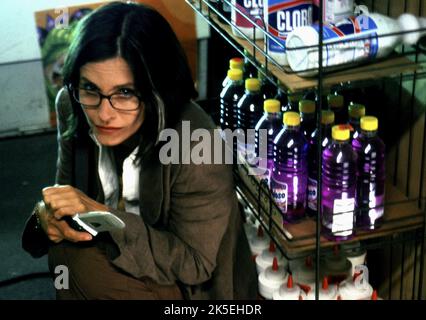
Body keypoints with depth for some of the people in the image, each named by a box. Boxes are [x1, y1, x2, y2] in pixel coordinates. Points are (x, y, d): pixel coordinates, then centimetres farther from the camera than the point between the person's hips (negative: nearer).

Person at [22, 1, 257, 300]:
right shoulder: (72, 107, -13)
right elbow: (70, 190, 2)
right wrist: (49, 213, -23)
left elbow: (194, 264, -22)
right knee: (64, 249, -23)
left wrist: (101, 214, -32)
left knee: (78, 258, -25)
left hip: (194, 285, -5)